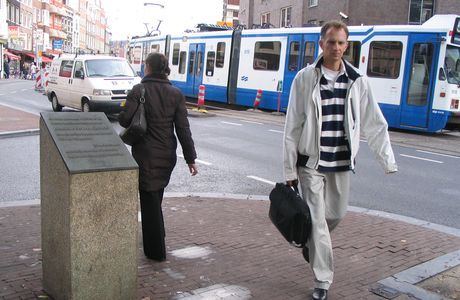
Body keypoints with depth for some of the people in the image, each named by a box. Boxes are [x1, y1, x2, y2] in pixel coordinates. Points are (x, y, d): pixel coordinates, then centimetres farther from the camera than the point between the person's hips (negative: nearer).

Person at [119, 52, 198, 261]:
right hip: (167, 156, 5)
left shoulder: (139, 91, -12)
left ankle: (156, 250, 11)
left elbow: (125, 120, -15)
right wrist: (190, 158, -2)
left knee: (150, 201, 4)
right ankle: (156, 242, 38)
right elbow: (183, 129, -4)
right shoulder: (175, 94, -1)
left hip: (146, 156, -5)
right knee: (155, 198, 22)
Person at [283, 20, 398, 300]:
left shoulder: (357, 80, 0)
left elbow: (375, 124, 5)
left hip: (342, 162, 3)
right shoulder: (305, 78, -6)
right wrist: (290, 169, -4)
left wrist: (389, 161, 1)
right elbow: (292, 127, -4)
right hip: (311, 162, -3)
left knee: (337, 214, 15)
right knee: (317, 219, 0)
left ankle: (311, 242, 46)